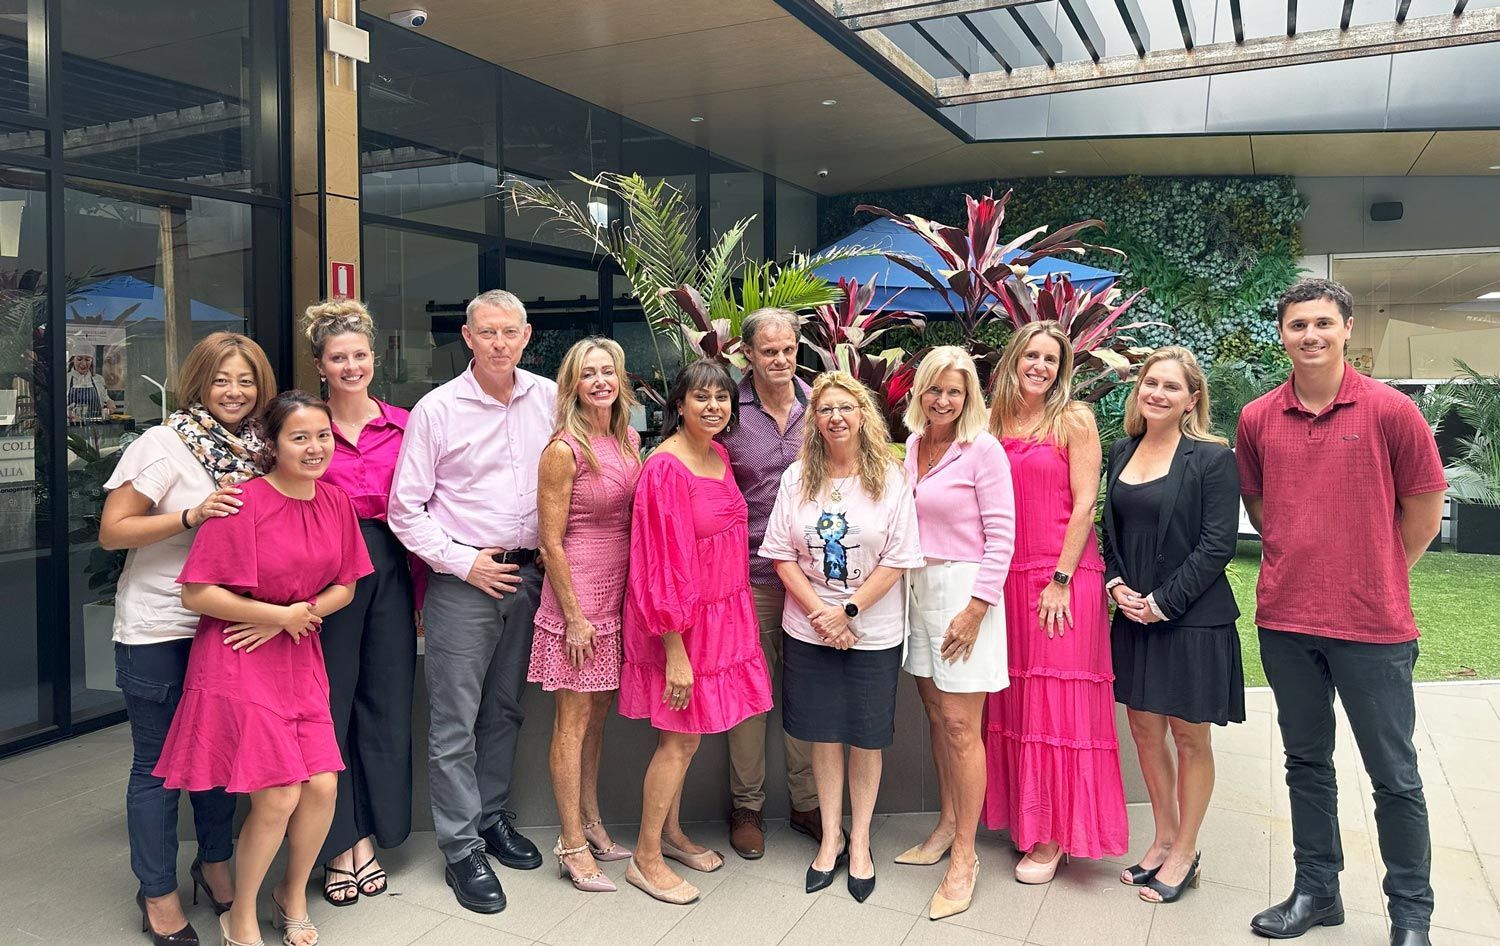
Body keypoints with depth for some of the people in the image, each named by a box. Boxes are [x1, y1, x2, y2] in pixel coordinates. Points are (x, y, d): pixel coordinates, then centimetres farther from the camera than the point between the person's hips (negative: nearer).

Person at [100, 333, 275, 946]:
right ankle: (159, 895, 22)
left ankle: (215, 864, 36)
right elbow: (111, 532, -12)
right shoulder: (163, 444, -11)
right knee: (158, 762, 6)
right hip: (158, 630, -5)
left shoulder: (258, 450, 5)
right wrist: (191, 515, -24)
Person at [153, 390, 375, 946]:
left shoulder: (335, 502, 3)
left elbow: (344, 587, 9)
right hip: (239, 664, -5)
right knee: (279, 796, -7)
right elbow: (196, 593, -15)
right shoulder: (243, 503, -15)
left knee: (323, 786, 1)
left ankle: (292, 898, 29)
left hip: (300, 657, 5)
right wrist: (282, 614, -14)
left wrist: (294, 616, -9)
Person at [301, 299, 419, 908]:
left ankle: (368, 834, 24)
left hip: (389, 567, 3)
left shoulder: (402, 425, 6)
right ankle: (337, 842, 18)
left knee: (386, 700, 9)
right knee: (330, 702, 4)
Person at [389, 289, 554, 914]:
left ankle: (492, 817, 33)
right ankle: (461, 848, 13)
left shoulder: (550, 399, 3)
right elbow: (405, 510, -5)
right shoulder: (436, 410, -6)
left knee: (505, 709, 16)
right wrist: (464, 562, -10)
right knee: (455, 722, 1)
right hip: (463, 580, -3)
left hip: (528, 575, 4)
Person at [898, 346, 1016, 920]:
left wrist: (976, 608, -15)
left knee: (961, 725, -3)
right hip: (918, 587, 6)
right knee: (935, 712, 14)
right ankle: (948, 823, 30)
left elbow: (1001, 534, -12)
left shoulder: (982, 450, -10)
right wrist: (908, 585, 10)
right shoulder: (913, 445, 9)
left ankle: (965, 855, 7)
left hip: (964, 590, -6)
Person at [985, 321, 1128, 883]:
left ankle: (1054, 834, 10)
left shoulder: (1074, 419, -2)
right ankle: (1021, 816, 23)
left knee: (1055, 702, -1)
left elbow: (1084, 503, -7)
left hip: (1064, 574, -4)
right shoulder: (992, 421, 10)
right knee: (1014, 698, 10)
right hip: (1007, 575, 5)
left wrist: (1060, 578, -13)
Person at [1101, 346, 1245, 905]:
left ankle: (1185, 853, 23)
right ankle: (1164, 839, 30)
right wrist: (1116, 584, -4)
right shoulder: (1122, 453, 8)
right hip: (1133, 616, 6)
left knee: (1190, 737, 8)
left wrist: (1163, 601, -16)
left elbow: (1218, 544, -13)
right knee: (1145, 729, 13)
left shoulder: (1212, 458, -9)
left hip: (1192, 619, -5)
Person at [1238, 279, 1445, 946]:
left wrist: (1377, 577, 5)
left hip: (1373, 625, -3)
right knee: (1306, 762, 15)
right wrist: (1299, 561, 11)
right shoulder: (1257, 419, 2)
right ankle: (1316, 891, 30)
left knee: (1393, 775, 7)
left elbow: (1424, 510, 0)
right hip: (1285, 621, 3)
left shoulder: (1390, 410, -6)